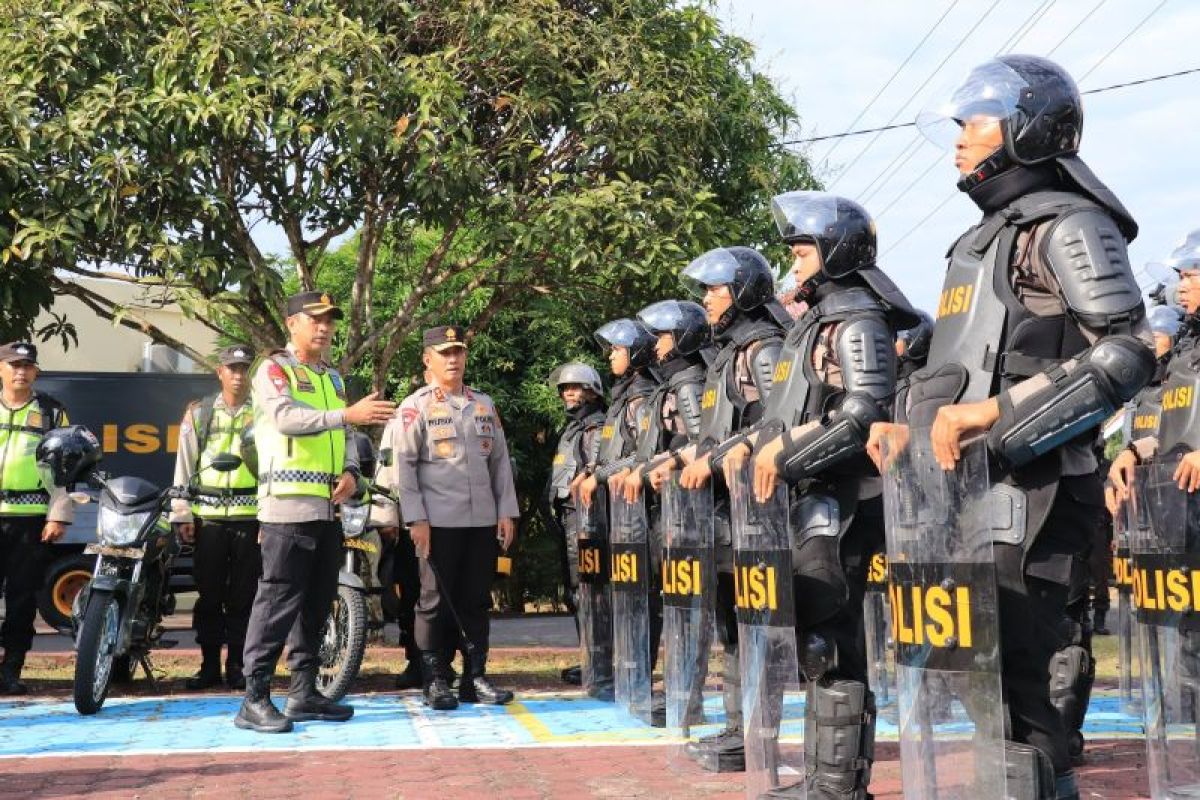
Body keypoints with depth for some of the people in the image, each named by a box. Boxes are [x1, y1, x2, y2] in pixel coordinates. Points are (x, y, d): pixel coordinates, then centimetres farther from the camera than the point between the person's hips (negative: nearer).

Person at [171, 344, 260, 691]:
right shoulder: (199, 413, 10)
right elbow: (184, 466, 9)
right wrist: (181, 514, 2)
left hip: (251, 516, -1)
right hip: (208, 516, 1)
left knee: (243, 595, 3)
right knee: (209, 594, 4)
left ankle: (237, 665, 11)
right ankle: (210, 665, 13)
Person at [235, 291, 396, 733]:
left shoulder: (333, 378, 21)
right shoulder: (274, 369, -3)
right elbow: (286, 417, -21)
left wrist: (350, 471, 0)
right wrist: (347, 414, -31)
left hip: (328, 508, 8)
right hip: (288, 505, -8)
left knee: (317, 603, 11)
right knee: (278, 600, -10)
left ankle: (304, 693, 19)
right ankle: (255, 699, -7)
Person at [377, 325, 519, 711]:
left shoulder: (484, 404, 15)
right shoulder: (414, 407, 0)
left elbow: (500, 460, 16)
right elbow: (402, 465, -5)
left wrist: (507, 511, 8)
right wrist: (415, 518, -12)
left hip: (483, 520, 5)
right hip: (438, 520, -4)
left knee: (476, 601, 8)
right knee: (436, 601, 0)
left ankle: (475, 678, 16)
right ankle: (435, 681, 8)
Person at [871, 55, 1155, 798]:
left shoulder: (1068, 226, -3)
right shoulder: (983, 239, 23)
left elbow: (1127, 353, -15)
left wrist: (995, 413, -20)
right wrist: (911, 425, 11)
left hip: (1028, 491, -9)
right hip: (966, 487, 9)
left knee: (1015, 670, -11)